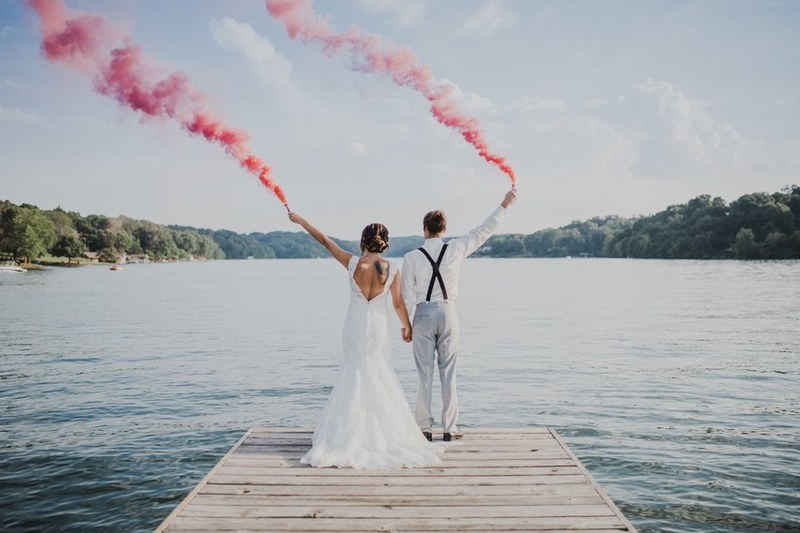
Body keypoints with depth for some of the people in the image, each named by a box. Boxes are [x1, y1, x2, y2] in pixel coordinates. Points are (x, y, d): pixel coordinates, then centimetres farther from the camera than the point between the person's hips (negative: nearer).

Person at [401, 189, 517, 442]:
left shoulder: (411, 257, -8)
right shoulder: (456, 249, -5)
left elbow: (407, 295, -5)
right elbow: (483, 231, 4)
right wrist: (504, 205, 12)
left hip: (423, 314, -1)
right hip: (448, 313, 1)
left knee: (424, 373, 6)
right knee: (448, 373, 6)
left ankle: (425, 427, 10)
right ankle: (449, 429, 10)